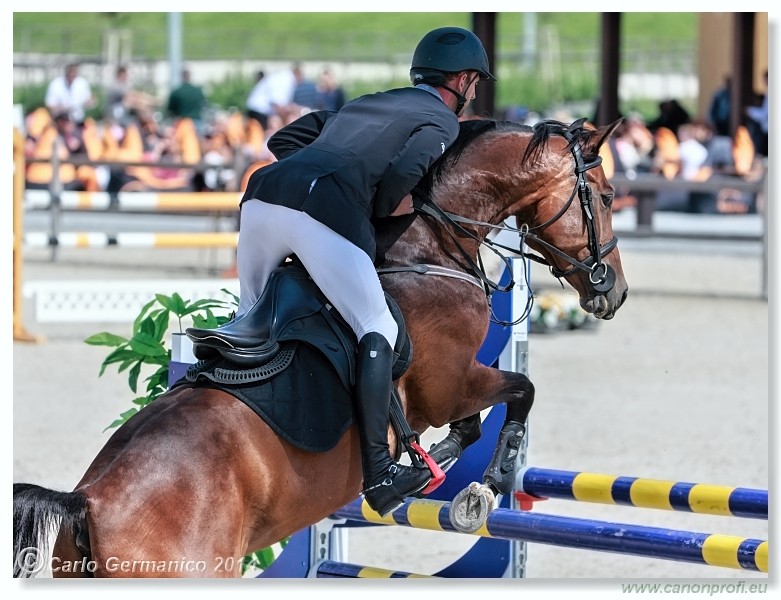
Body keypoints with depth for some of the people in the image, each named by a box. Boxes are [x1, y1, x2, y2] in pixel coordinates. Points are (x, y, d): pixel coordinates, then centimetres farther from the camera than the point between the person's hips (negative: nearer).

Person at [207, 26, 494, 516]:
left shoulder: (364, 104, 37)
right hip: (325, 211, -6)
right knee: (377, 331, -2)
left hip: (266, 190, 6)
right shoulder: (442, 121, 16)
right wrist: (381, 211, 14)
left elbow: (283, 140, 32)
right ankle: (377, 472, -10)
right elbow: (402, 173, -5)